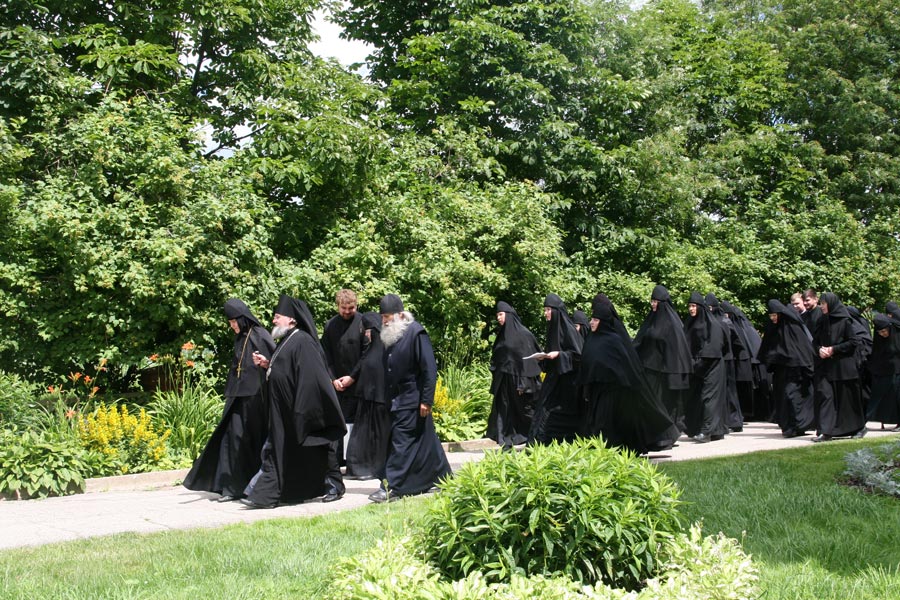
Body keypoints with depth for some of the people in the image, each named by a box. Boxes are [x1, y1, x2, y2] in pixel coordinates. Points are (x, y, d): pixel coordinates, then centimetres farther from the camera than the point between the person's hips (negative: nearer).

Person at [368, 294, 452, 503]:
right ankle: (441, 477, 26)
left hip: (412, 401, -8)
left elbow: (429, 369, -15)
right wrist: (387, 399, 13)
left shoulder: (416, 333, -13)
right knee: (424, 442, 14)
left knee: (402, 444, -6)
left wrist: (426, 400, -17)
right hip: (396, 400, 8)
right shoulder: (391, 336, 9)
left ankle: (392, 487, -4)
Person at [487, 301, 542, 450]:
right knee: (504, 410, 2)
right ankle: (505, 443, 4)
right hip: (503, 380, 7)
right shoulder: (502, 335, 14)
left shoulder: (522, 333, -8)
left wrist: (522, 382, -18)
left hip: (516, 379, -7)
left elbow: (526, 358, -13)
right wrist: (494, 376, 11)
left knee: (525, 410, 2)